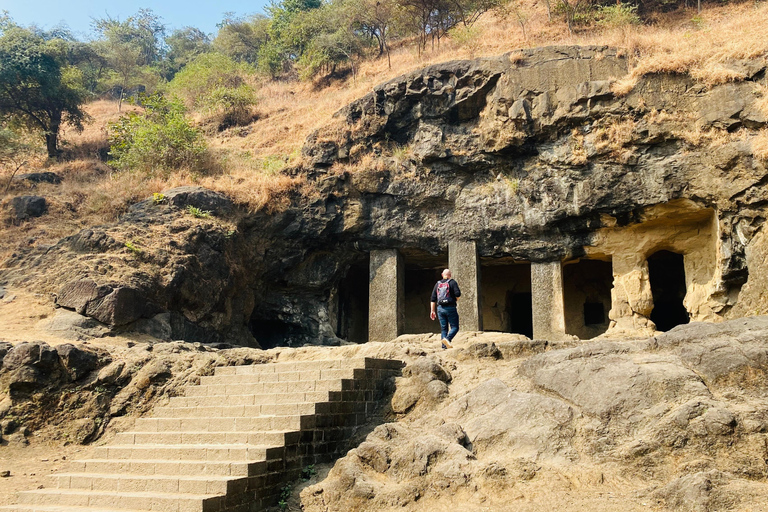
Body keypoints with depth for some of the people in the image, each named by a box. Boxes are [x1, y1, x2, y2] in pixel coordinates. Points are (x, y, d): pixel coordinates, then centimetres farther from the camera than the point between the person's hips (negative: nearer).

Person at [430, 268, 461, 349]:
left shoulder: (437, 284, 14)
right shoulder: (452, 282, 0)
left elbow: (433, 299, 11)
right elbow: (458, 294, -13)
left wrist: (432, 311, 12)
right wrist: (456, 299, 10)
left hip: (440, 308, 5)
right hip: (450, 308, -5)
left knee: (443, 329, 8)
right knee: (455, 327, -2)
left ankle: (444, 346, 0)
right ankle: (447, 339, -27)